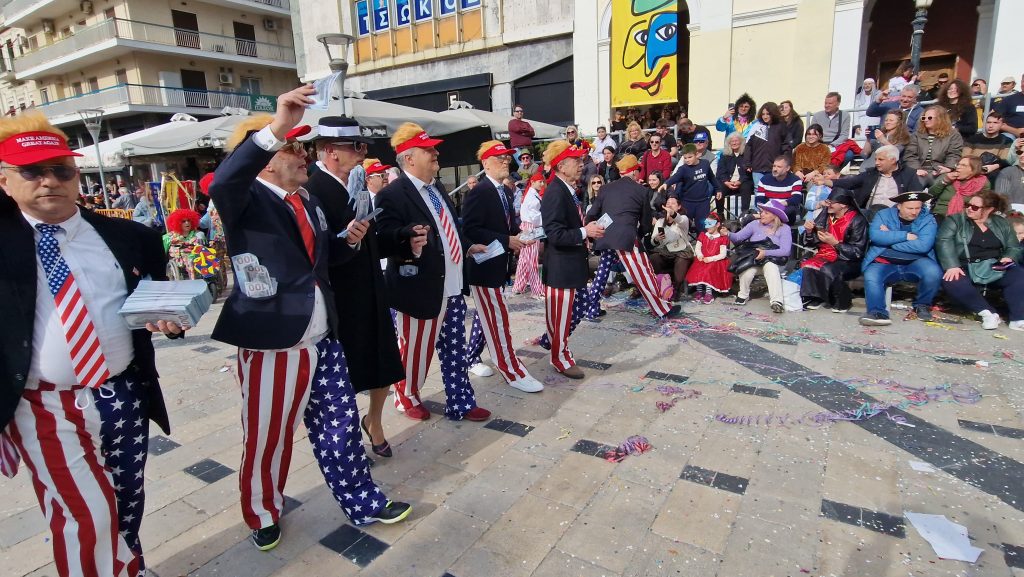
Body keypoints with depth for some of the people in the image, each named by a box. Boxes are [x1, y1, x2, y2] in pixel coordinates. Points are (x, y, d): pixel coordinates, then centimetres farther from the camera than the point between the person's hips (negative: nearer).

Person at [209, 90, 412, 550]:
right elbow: (221, 184, -36)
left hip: (323, 340, 7)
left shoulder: (308, 201, 13)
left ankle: (362, 503, 34)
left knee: (340, 427, 16)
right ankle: (263, 514, 39)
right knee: (266, 438, 13)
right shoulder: (247, 200, -11)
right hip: (272, 345, -6)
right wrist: (276, 126, -43)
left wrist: (347, 240, 5)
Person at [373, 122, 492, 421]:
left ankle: (461, 404, 30)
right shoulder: (392, 195, -15)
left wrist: (466, 247, 20)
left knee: (455, 353, 16)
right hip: (421, 292, -8)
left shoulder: (437, 188, 13)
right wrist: (409, 242, -42)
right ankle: (406, 397, 37)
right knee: (416, 351, 11)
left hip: (453, 288, 8)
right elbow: (384, 240, -24)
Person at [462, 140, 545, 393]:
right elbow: (470, 230, -23)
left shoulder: (505, 191, 10)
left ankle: (471, 357, 36)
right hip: (484, 265, -9)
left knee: (485, 315, 20)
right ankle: (512, 372, 3)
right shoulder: (479, 192, -17)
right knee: (499, 319, -4)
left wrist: (519, 235, -3)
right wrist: (507, 241, -22)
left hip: (498, 264, 9)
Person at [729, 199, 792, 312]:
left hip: (773, 261, -1)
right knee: (747, 272, -31)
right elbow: (738, 237, -1)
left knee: (770, 266, -36)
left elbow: (785, 251, -10)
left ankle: (776, 302, -43)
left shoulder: (784, 228, 1)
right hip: (752, 260, 1)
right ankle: (743, 295, -2)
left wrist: (765, 253, -22)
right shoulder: (755, 224, 6)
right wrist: (728, 234, -23)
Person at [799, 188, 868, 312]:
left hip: (849, 262, -4)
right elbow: (809, 243, 10)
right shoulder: (826, 215, 4)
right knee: (807, 266, -25)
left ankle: (842, 302, -9)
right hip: (826, 256, 5)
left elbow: (857, 252, -13)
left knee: (828, 270, -33)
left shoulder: (857, 221, -9)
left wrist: (835, 243, -22)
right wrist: (809, 231, -11)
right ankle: (815, 299, -6)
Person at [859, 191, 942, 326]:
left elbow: (924, 245, -14)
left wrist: (890, 238, -10)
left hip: (915, 263, 1)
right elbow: (875, 235, -13)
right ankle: (878, 312, -32)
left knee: (933, 272, -29)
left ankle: (922, 305, -2)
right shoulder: (883, 215, 6)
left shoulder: (928, 219, 3)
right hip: (885, 263, 0)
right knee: (870, 276, -31)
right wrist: (906, 236, -13)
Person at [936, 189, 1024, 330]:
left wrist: (1008, 257, -8)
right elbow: (944, 242, -12)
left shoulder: (1002, 224, 15)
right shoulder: (955, 220, 2)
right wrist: (952, 266, -26)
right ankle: (988, 313, -24)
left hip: (994, 269, 3)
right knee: (952, 282, -35)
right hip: (965, 269, -3)